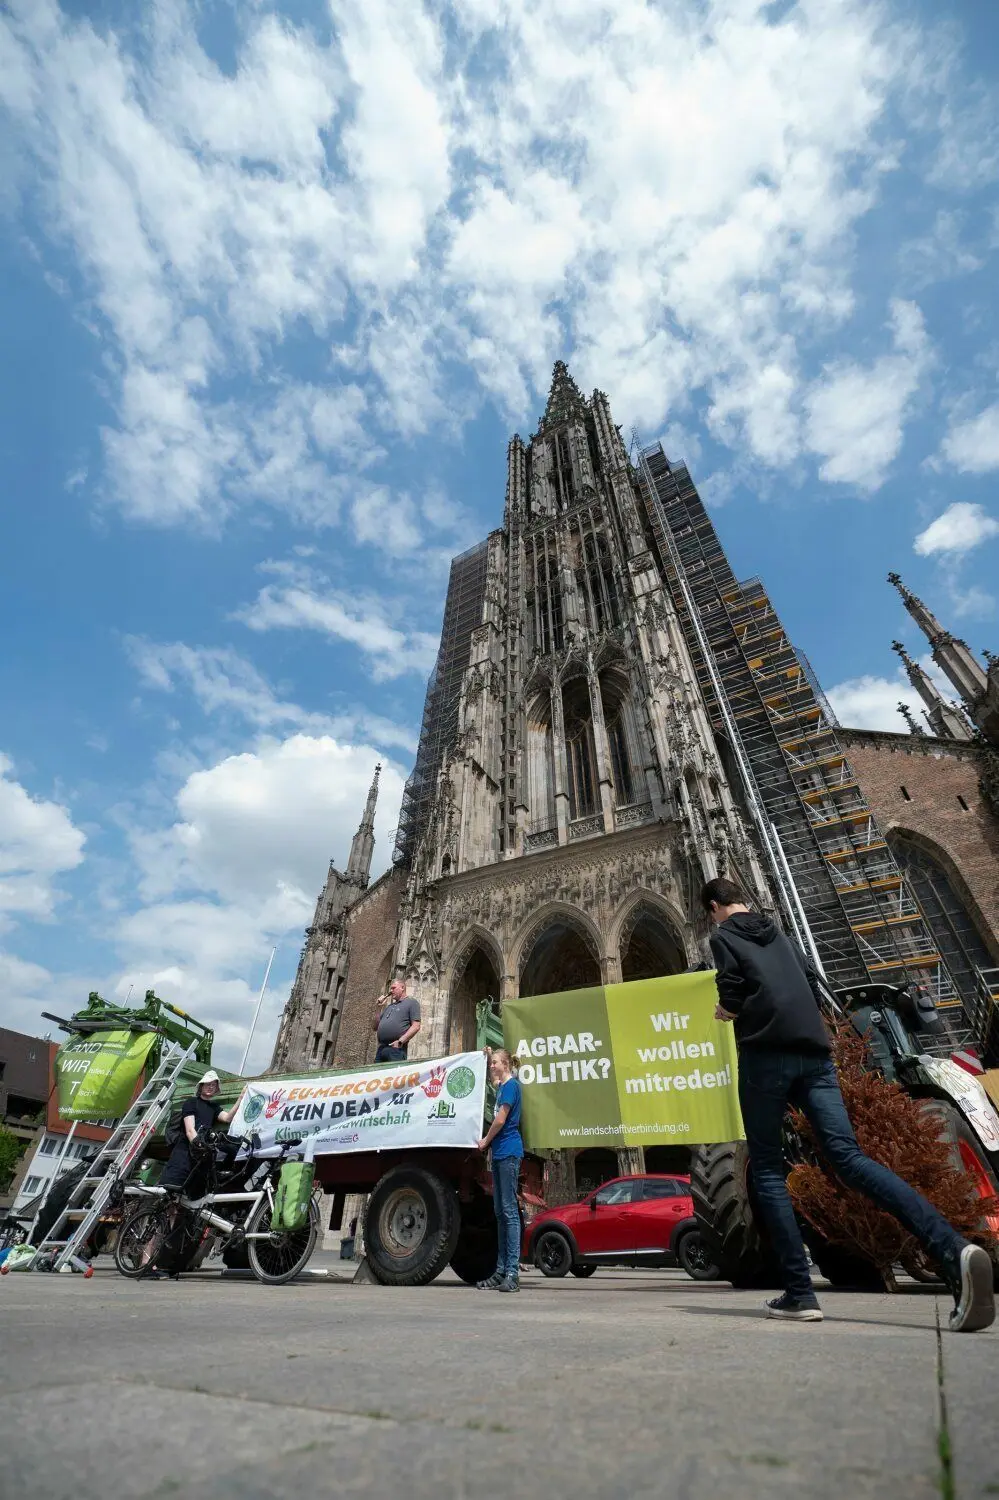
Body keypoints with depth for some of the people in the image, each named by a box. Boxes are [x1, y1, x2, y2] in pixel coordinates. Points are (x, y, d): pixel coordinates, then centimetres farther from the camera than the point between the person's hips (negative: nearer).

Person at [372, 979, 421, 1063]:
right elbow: (375, 1028, 23)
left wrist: (400, 1041, -15)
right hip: (381, 1049, 7)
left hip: (396, 1049, -7)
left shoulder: (411, 1002, 5)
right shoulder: (389, 1006, 26)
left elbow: (416, 1026, -6)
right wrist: (379, 1007, 14)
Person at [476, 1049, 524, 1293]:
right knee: (500, 1212, 10)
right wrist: (488, 1057, 32)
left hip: (509, 1152, -9)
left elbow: (500, 1120, -14)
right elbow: (493, 1081, 41)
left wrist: (485, 1141, -1)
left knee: (509, 1210, -8)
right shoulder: (501, 1086, 16)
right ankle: (501, 1272, 16)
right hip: (499, 1153, 9)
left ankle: (512, 1274, -5)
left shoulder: (511, 1084, -10)